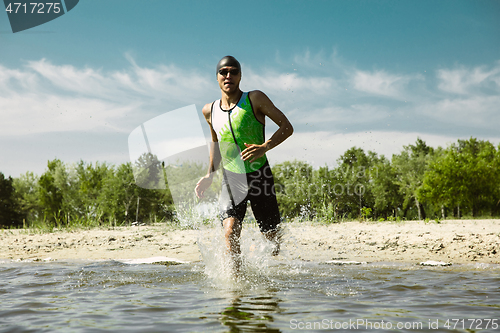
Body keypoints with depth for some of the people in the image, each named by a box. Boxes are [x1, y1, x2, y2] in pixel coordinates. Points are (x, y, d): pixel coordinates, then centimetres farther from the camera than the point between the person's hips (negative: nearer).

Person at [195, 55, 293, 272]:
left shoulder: (255, 99, -8)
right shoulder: (210, 110, 5)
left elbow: (287, 127, -8)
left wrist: (264, 147, -24)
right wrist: (210, 174, 13)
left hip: (259, 177, -2)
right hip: (231, 179, 2)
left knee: (272, 235, 10)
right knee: (230, 231, -19)